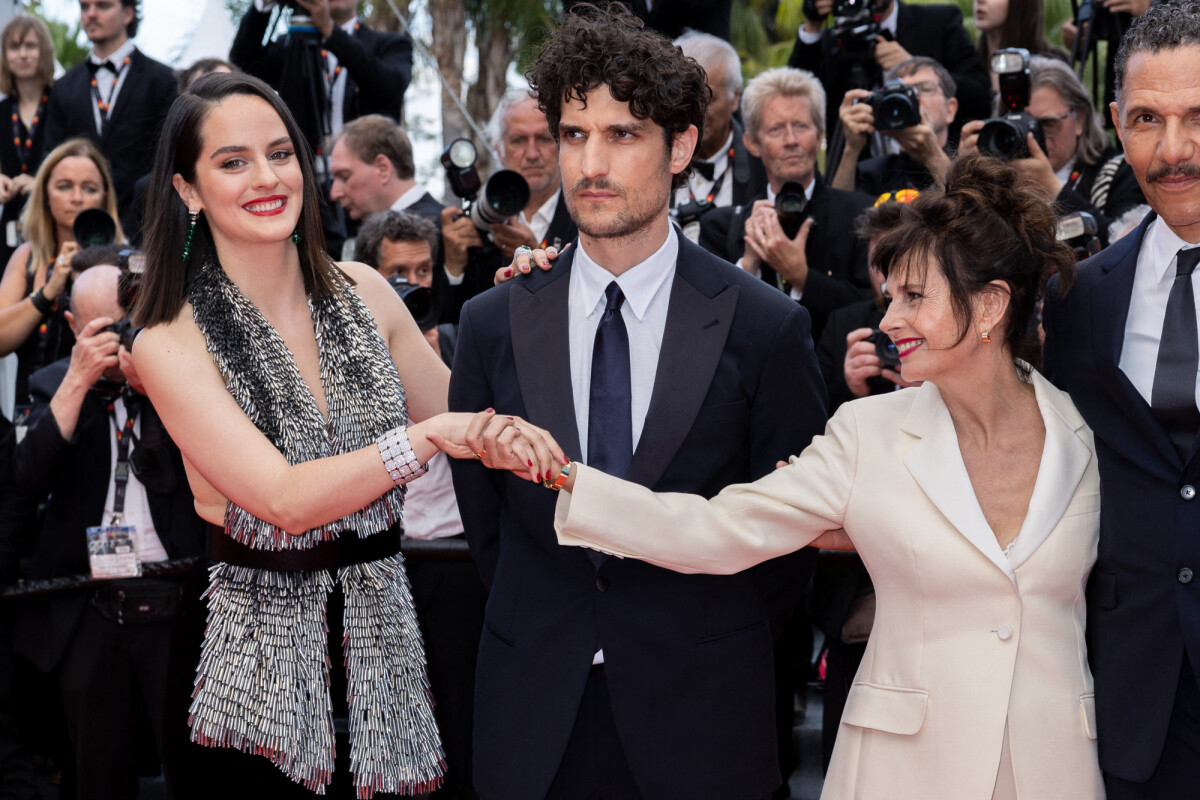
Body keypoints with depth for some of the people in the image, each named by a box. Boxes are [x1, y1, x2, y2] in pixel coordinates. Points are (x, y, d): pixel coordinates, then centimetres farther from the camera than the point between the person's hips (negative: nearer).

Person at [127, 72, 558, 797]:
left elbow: (466, 418, 11)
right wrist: (433, 434, -29)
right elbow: (285, 499, -21)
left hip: (386, 642, 4)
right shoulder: (171, 343, -11)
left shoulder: (363, 293, 2)